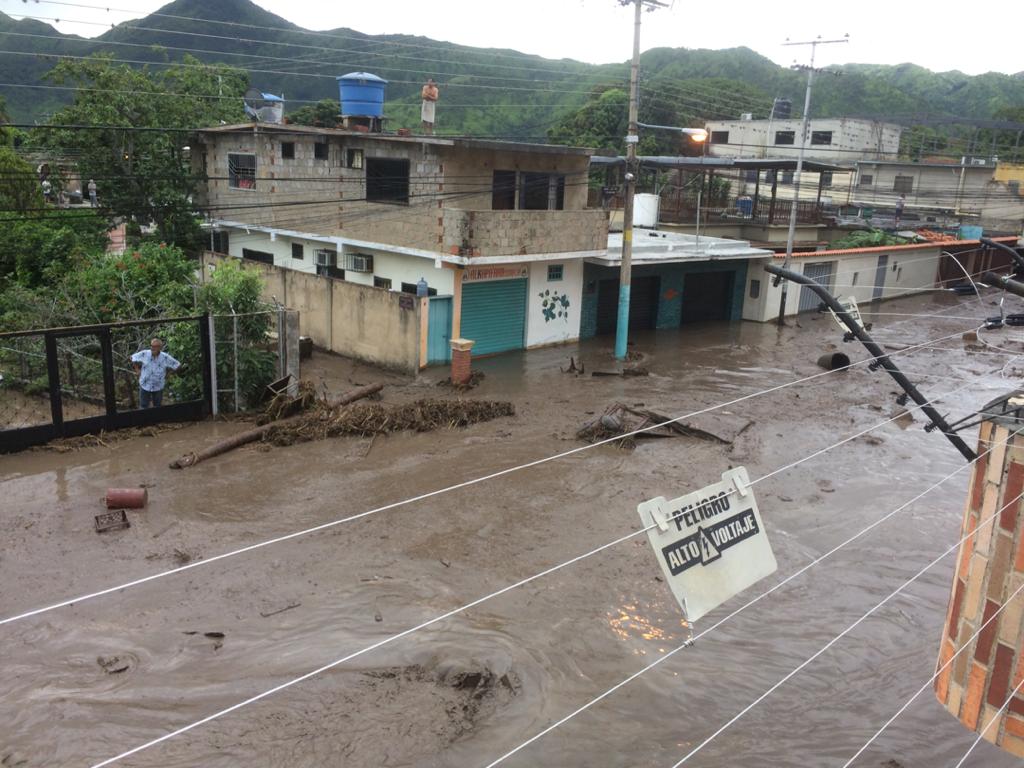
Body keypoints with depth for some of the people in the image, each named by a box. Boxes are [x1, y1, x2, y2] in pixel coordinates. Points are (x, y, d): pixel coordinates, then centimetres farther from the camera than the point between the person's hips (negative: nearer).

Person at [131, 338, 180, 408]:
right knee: (143, 407, 9)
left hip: (158, 387, 0)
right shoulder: (144, 354, -14)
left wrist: (167, 372, -3)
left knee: (157, 407, 16)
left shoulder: (165, 357, -17)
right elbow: (133, 357, 5)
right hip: (145, 386, 0)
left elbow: (177, 365, -4)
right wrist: (137, 369, 1)